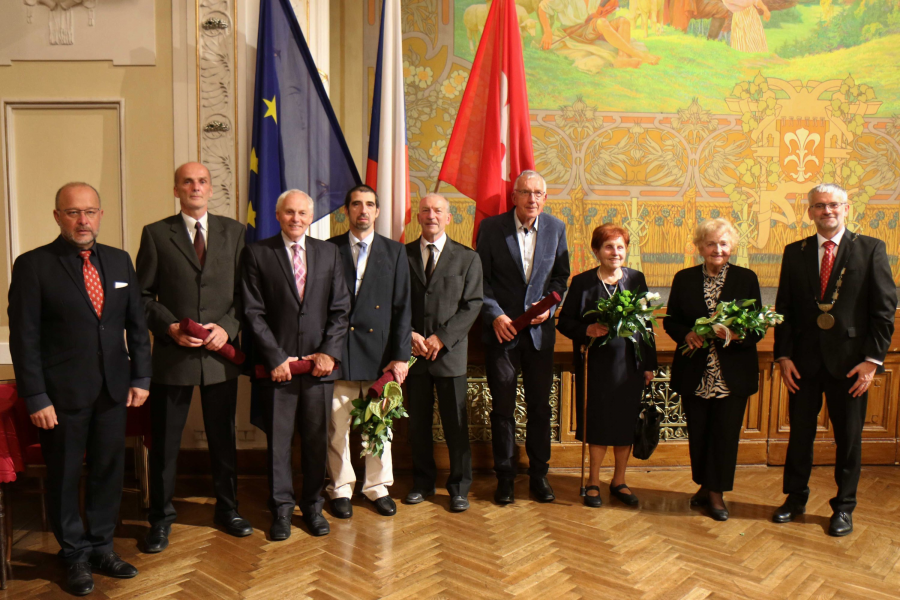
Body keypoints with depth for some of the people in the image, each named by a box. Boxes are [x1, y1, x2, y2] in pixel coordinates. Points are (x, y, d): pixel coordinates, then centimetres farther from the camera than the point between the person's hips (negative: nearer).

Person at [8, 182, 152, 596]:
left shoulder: (119, 261, 5)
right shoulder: (33, 265, -7)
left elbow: (136, 324, 8)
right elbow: (24, 338, -9)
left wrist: (140, 377, 4)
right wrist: (36, 398, -11)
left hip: (114, 389, 4)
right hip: (62, 392, -4)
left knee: (109, 470, 13)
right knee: (64, 476, 11)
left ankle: (101, 547, 32)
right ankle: (74, 555, 30)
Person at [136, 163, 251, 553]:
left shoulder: (234, 232, 5)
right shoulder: (155, 234, 1)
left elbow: (244, 291, 4)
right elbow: (143, 296, 1)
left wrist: (227, 327, -12)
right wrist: (171, 327, -14)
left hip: (221, 352, 2)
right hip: (172, 353, -1)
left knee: (223, 437, 14)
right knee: (164, 443, 8)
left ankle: (227, 509, 31)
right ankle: (160, 518, 26)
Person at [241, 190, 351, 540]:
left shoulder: (328, 253, 10)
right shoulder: (256, 253, 2)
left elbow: (340, 309, 6)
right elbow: (253, 312, -4)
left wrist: (329, 352, -5)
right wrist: (275, 357, -10)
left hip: (319, 364, 2)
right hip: (277, 364, -2)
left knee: (317, 439, 10)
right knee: (278, 441, 6)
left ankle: (313, 506, 26)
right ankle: (281, 509, 23)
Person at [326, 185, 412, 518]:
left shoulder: (395, 252, 7)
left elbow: (402, 307, 3)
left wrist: (401, 355, -4)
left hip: (380, 352, 1)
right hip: (339, 351, 0)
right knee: (338, 425, 6)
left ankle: (378, 487, 25)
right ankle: (341, 488, 23)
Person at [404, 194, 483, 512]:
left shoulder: (468, 258, 5)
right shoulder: (402, 255, 8)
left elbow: (472, 305, -2)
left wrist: (441, 338, -11)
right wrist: (409, 334, -8)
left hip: (451, 352, -1)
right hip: (413, 352, 2)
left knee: (456, 425, 4)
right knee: (418, 423, 10)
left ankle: (459, 488, 19)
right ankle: (423, 482, 27)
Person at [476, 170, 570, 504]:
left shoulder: (556, 228, 4)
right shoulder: (491, 227, -3)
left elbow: (560, 275, 11)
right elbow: (480, 278, -2)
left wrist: (549, 303, -6)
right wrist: (495, 315, -13)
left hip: (539, 329, 2)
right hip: (502, 327, -2)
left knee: (540, 406, 8)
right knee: (503, 406, 5)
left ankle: (538, 474, 23)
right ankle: (505, 477, 18)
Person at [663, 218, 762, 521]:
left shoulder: (746, 278, 1)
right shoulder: (684, 278, 4)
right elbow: (670, 321, 6)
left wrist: (734, 334, -21)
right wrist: (686, 335, -14)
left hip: (732, 374, -1)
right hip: (694, 373, 1)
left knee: (726, 434, 3)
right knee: (698, 433, 10)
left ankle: (717, 492, 19)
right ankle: (704, 485, 30)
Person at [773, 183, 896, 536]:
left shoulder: (870, 249, 0)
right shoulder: (795, 253, 6)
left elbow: (884, 309, -3)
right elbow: (784, 309, 6)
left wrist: (873, 359, -9)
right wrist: (783, 355, -1)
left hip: (850, 361, -2)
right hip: (804, 361, 2)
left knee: (849, 437, 9)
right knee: (800, 433, 11)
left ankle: (844, 507, 25)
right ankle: (795, 498, 28)